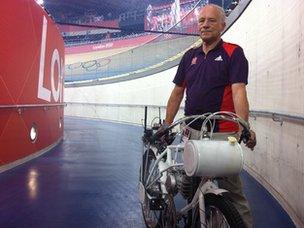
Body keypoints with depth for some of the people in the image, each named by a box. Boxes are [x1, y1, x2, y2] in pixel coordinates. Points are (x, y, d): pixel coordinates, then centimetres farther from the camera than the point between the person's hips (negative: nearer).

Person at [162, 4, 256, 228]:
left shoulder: (233, 53, -2)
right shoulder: (190, 56, 13)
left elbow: (238, 91, -14)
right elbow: (177, 92, 16)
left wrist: (244, 126, -28)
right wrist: (166, 125, 13)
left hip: (223, 134, -5)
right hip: (192, 132, 6)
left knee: (232, 191, -3)